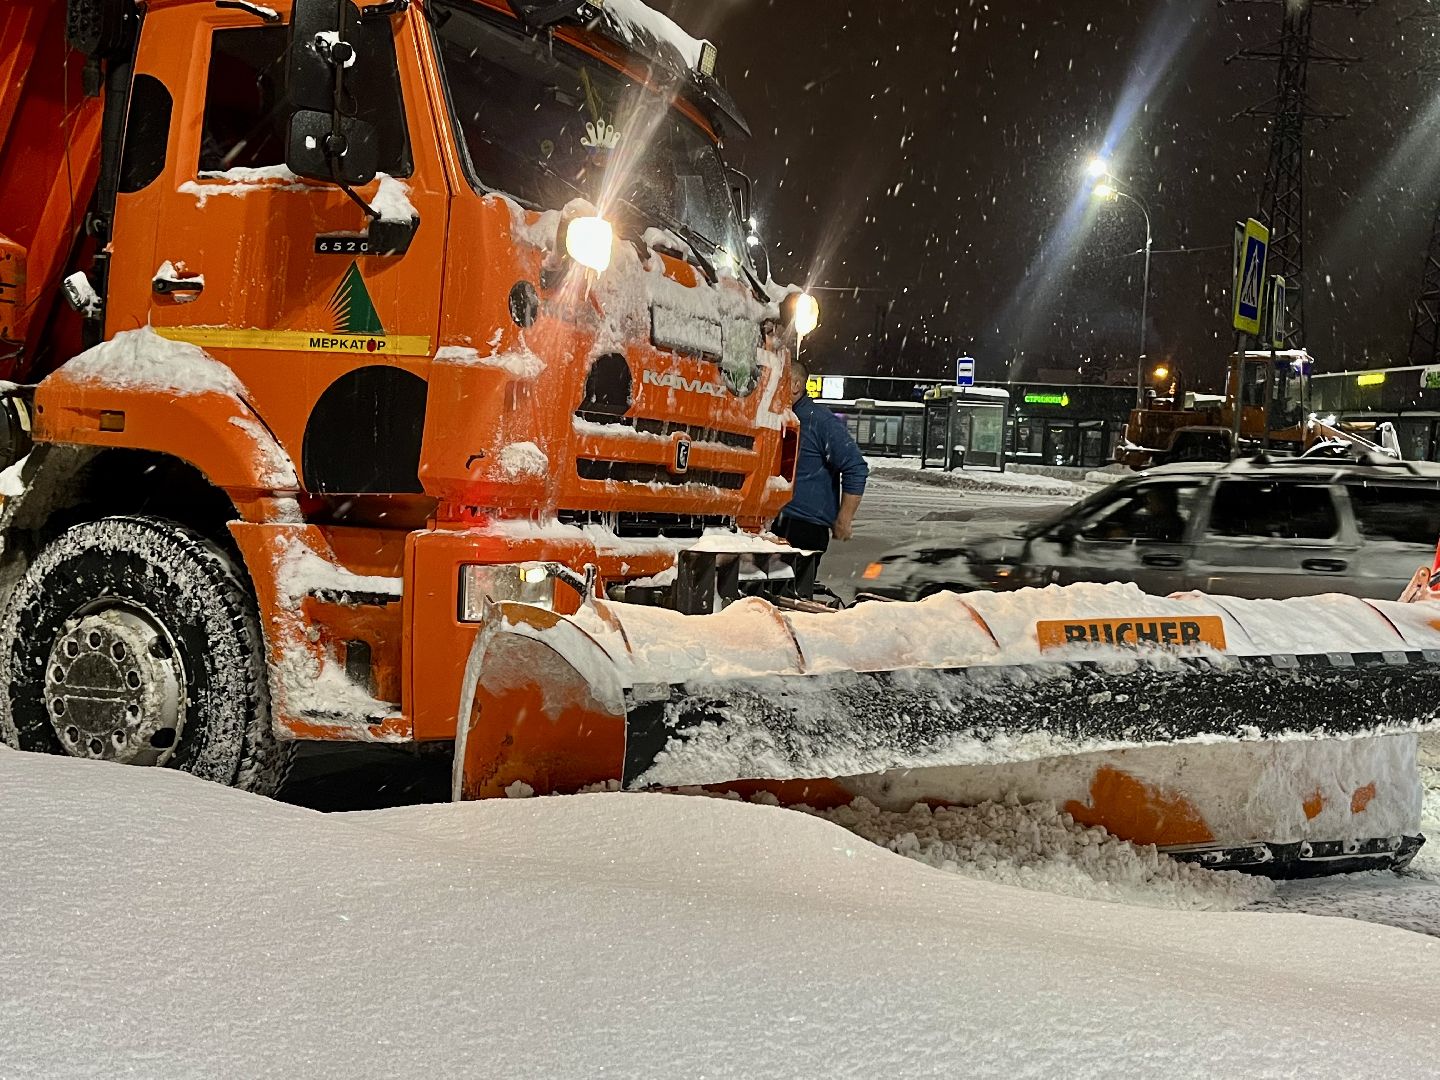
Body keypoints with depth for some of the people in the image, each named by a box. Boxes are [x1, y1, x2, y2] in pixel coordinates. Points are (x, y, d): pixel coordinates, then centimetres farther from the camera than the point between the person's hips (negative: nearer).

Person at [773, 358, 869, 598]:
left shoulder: (820, 421, -9)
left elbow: (856, 468, -12)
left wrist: (844, 521, -12)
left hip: (804, 527, -8)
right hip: (771, 523, 8)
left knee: (795, 595, -11)